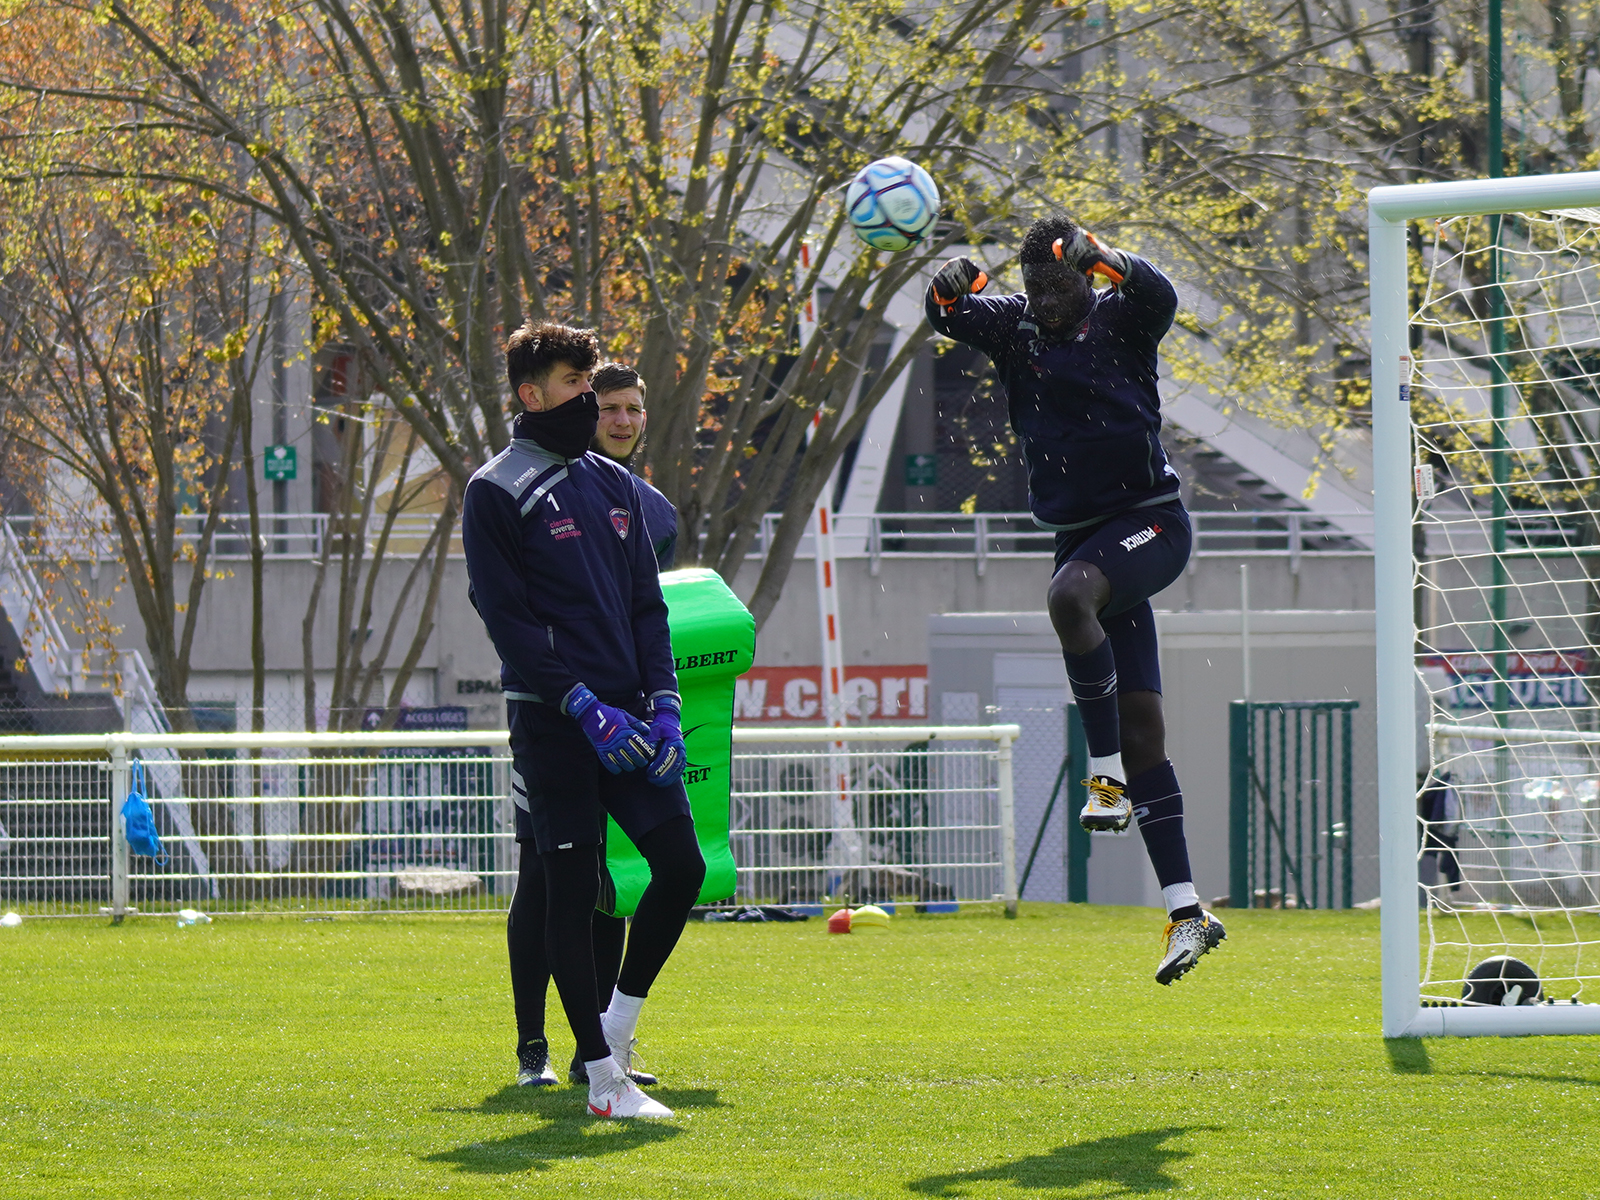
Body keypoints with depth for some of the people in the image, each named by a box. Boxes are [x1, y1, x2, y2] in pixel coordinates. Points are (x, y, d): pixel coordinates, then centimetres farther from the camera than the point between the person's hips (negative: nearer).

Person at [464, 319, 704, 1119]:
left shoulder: (614, 487, 16)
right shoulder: (496, 494, -5)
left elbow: (646, 604, 16)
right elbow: (507, 618, -11)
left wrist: (662, 704, 2)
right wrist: (586, 707, -18)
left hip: (627, 716, 6)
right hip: (551, 723, -6)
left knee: (682, 864, -2)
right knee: (570, 889, -4)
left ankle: (619, 1018, 17)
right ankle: (602, 1075, 0)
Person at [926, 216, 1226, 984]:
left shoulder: (1120, 319, -3)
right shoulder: (1014, 326, 8)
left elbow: (1159, 299, -24)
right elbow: (949, 316, -5)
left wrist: (1101, 258, -41)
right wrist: (950, 288, -28)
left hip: (1149, 522, -5)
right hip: (1079, 535, 5)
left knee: (1070, 595, -36)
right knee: (1139, 725, 2)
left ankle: (1109, 776, -25)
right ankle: (1186, 913, 1)